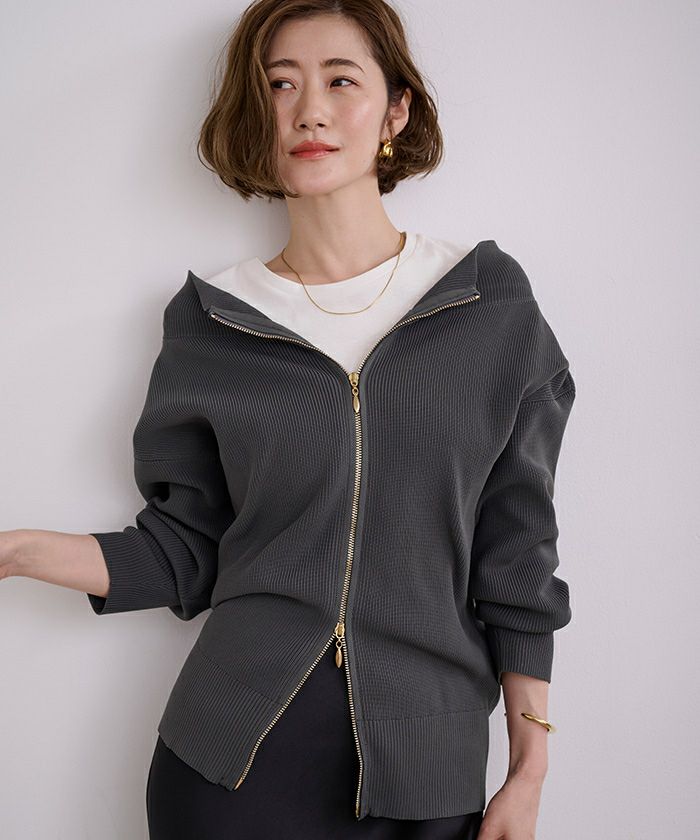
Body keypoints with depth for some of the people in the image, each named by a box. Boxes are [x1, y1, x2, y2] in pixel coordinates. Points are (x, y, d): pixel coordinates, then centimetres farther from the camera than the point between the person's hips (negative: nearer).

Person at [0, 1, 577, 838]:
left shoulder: (490, 303, -2)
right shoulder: (208, 322, 0)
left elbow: (516, 556, 0)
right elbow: (184, 554, 3)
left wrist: (529, 770, 1)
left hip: (420, 769, 0)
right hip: (230, 759, 1)